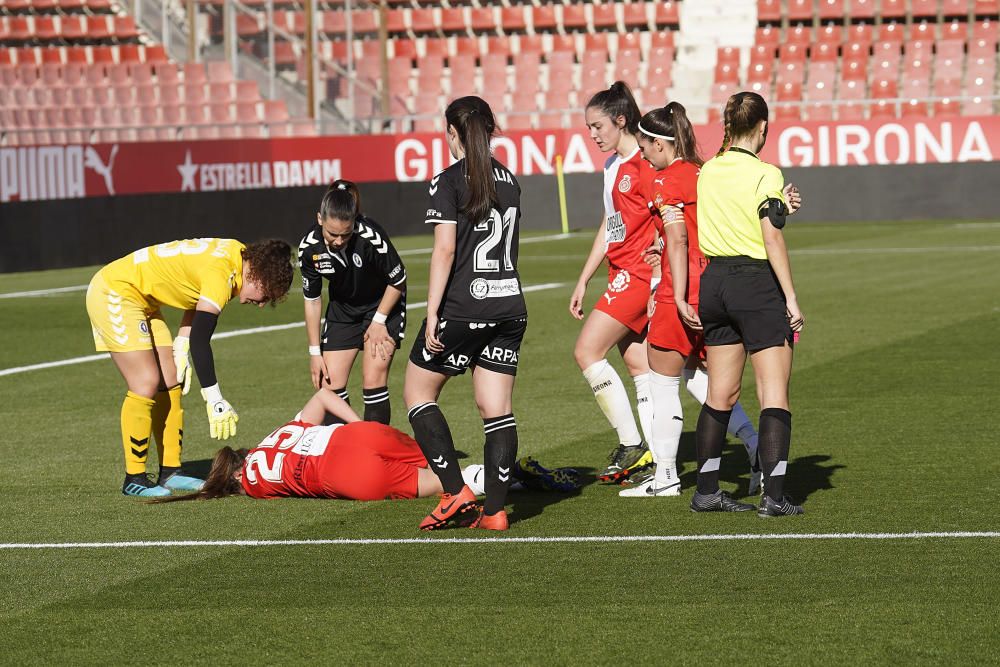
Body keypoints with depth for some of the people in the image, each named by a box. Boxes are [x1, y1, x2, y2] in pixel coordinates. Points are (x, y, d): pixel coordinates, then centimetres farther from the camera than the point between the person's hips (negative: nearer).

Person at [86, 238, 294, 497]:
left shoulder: (236, 254, 0)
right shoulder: (221, 274, -28)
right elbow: (200, 339, -31)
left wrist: (180, 350, 5)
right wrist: (214, 400, -30)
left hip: (142, 300, 10)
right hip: (113, 293, -10)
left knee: (171, 384, 7)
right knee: (147, 383, -14)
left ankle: (170, 473, 11)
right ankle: (134, 479, -7)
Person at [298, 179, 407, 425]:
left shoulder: (370, 237, -33)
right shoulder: (309, 247, -22)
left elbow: (398, 281, -15)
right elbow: (312, 300, -7)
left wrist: (379, 321, -11)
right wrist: (315, 351, -4)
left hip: (383, 305, -4)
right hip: (342, 308, 4)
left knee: (373, 382, -14)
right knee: (330, 385, -3)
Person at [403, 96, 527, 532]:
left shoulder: (449, 182, -8)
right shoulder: (508, 180, 12)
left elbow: (445, 251, -15)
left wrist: (432, 313, -14)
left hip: (462, 309, -6)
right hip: (510, 306, 6)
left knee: (417, 392, 8)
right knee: (497, 409, 5)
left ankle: (455, 495, -3)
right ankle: (494, 510, 1)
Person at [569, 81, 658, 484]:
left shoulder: (645, 164, -14)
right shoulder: (613, 165, 16)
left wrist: (658, 284, -21)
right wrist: (583, 281, 21)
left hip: (639, 274, -9)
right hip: (622, 274, 9)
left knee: (587, 351, -11)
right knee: (638, 365, 6)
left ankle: (631, 444, -6)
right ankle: (654, 455, 7)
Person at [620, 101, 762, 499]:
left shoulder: (664, 181, -12)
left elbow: (678, 239, -22)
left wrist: (678, 295, -25)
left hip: (684, 292, -8)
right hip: (715, 285, 8)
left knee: (663, 384, 5)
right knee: (697, 377, 19)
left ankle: (665, 476, 11)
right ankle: (756, 448, 7)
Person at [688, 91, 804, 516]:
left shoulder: (708, 171, 8)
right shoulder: (764, 174, -11)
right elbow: (772, 239, -16)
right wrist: (791, 299, -13)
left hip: (714, 280, 7)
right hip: (757, 282, -7)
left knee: (721, 393, 14)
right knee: (774, 392, -3)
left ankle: (706, 491, 17)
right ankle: (773, 496, -9)